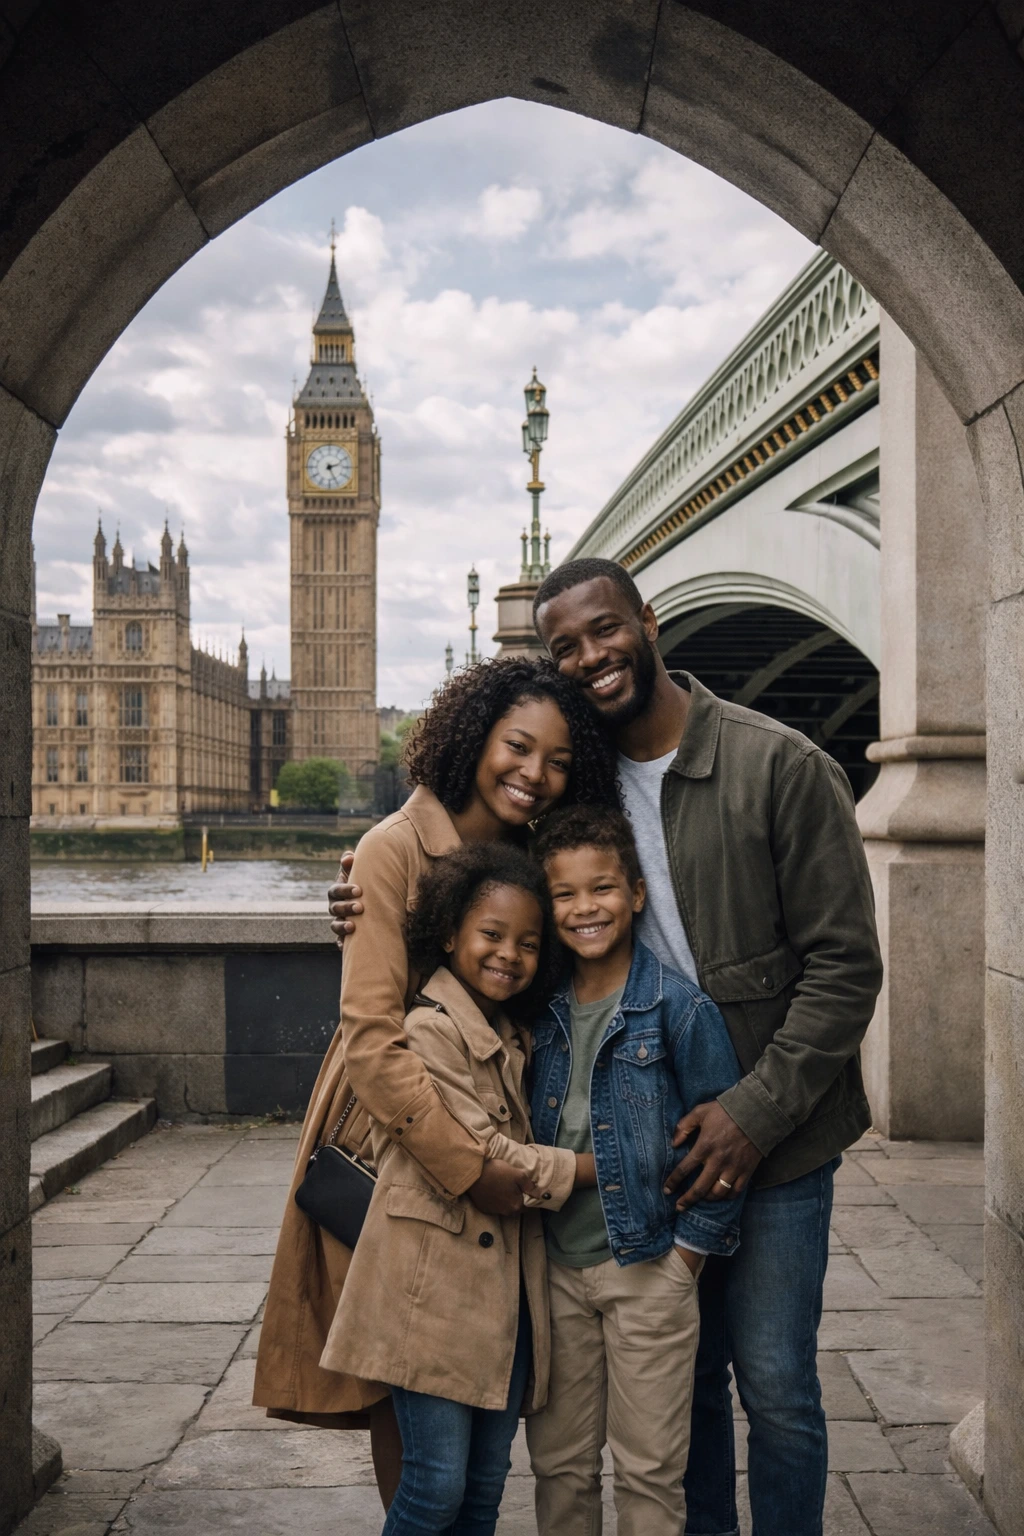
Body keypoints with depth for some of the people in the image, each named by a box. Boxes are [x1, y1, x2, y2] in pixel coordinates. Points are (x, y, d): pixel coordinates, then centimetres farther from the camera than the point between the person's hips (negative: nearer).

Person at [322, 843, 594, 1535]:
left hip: (506, 1287, 8)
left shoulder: (513, 1036, 14)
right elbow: (481, 1161, -17)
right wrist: (597, 1166, -10)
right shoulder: (429, 1029, -13)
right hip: (438, 1283, -8)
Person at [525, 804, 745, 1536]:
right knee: (558, 1461, 16)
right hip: (556, 1267, 4)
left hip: (648, 1270, -4)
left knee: (649, 1469, 8)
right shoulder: (543, 1010, 2)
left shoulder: (680, 1007, -12)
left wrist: (688, 1253, -9)